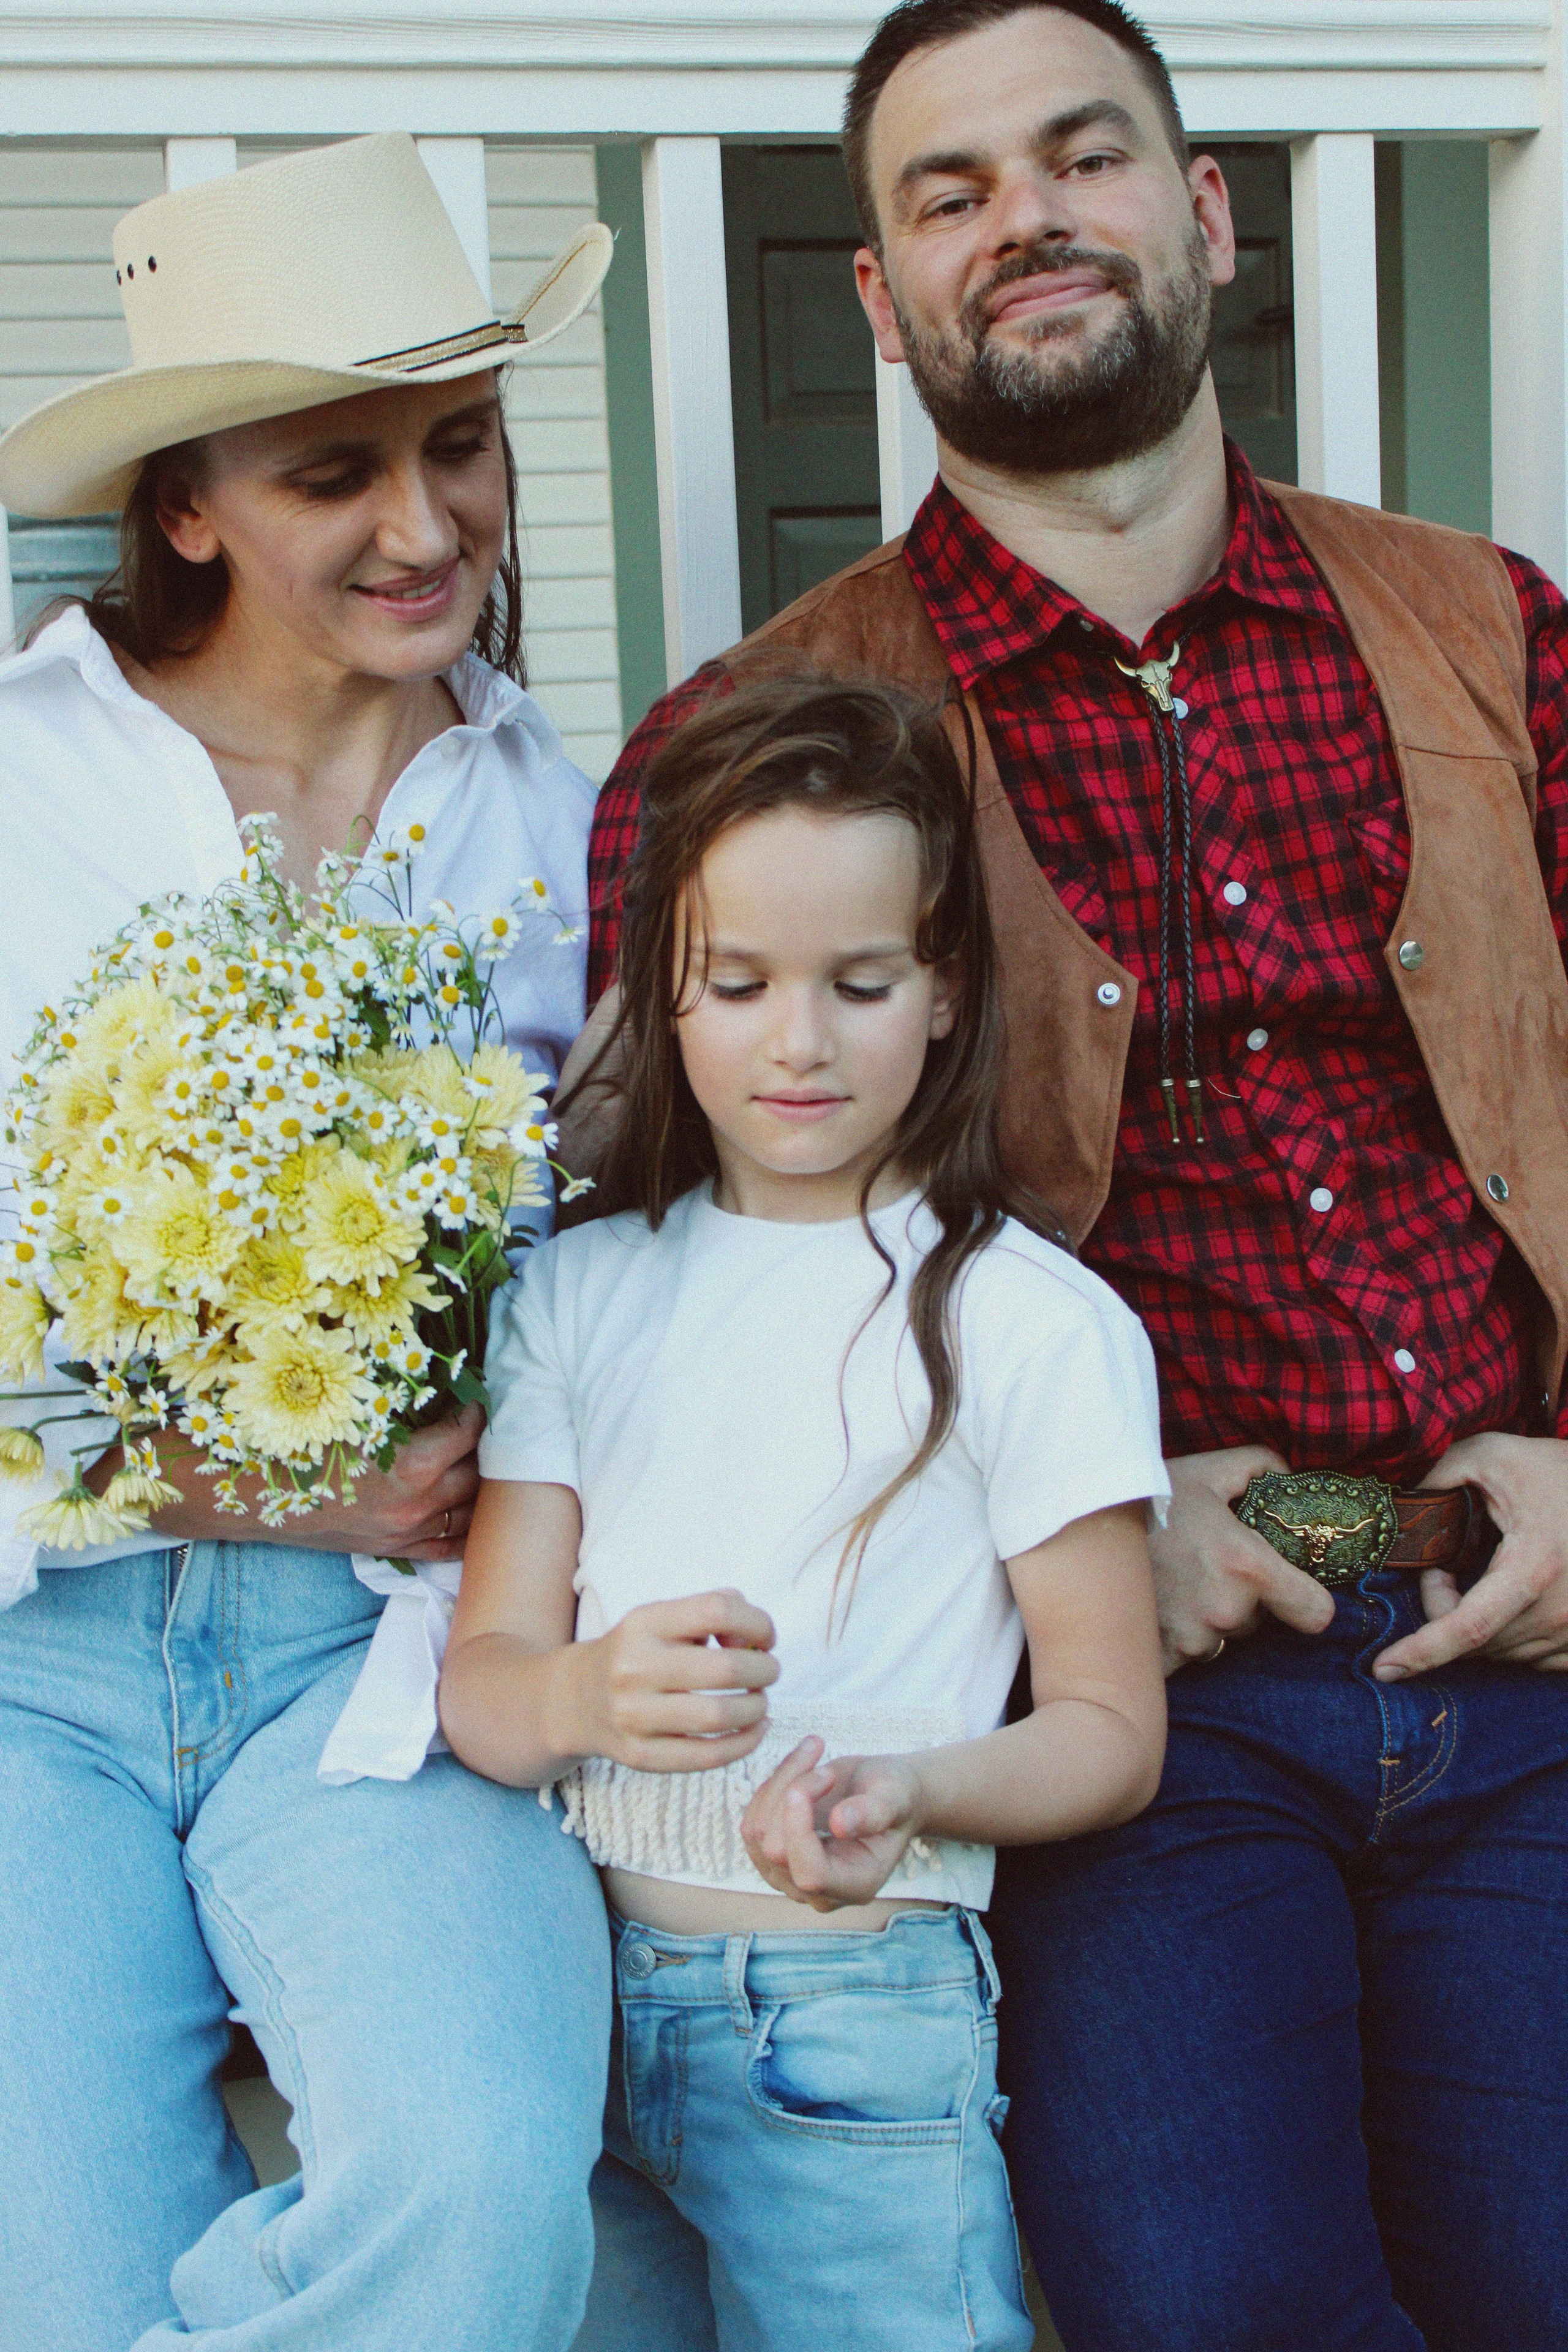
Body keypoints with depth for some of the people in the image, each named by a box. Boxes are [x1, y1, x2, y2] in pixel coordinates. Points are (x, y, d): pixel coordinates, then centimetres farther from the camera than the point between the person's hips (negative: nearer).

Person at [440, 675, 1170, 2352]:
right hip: (570, 1990, 3)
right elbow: (478, 1677, 1)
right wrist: (587, 1693, -22)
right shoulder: (577, 1290, 7)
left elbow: (1110, 1731, -3)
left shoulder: (1033, 1321, -5)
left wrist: (911, 1791, -23)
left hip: (858, 2020, -3)